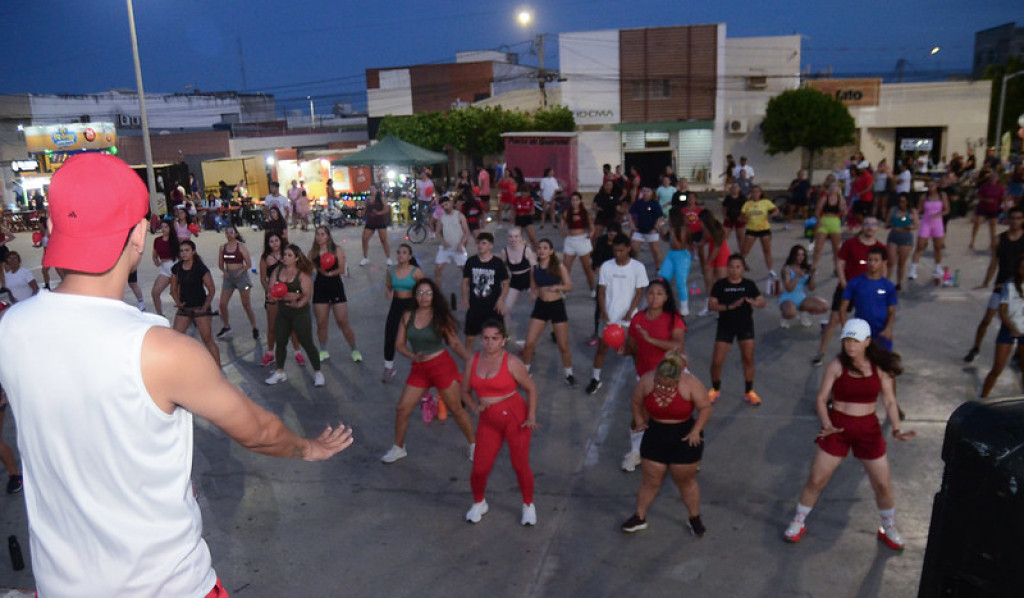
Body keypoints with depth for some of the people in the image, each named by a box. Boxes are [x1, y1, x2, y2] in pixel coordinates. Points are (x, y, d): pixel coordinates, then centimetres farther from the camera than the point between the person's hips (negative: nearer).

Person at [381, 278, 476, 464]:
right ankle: (398, 448, 26)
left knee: (456, 410, 5)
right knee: (402, 409, 4)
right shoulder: (408, 316, 1)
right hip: (419, 368, 4)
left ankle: (474, 445, 25)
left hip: (441, 365, -3)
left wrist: (468, 360, -20)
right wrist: (413, 356, -15)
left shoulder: (440, 317, -7)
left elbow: (455, 343, -6)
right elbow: (399, 344, 3)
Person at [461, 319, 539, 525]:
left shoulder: (511, 363, -9)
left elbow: (531, 388, -1)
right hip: (489, 422, 3)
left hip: (515, 417, -3)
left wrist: (531, 417, -9)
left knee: (520, 465, -1)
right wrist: (475, 407, -4)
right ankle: (479, 503, 28)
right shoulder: (474, 361, 3)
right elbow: (465, 391, 15)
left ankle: (528, 506, 25)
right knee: (480, 469, -2)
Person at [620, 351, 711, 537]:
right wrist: (639, 421, -4)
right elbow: (636, 403, 2)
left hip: (684, 439, -2)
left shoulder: (690, 383, -23)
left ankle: (695, 518, 38)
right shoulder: (646, 380, -15)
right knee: (650, 481, 12)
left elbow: (705, 407, -12)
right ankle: (640, 518, 31)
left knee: (686, 481, 15)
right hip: (655, 437, 2)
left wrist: (696, 431, -15)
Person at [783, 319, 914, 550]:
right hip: (837, 428, -1)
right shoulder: (836, 366, -11)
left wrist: (897, 428, -15)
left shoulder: (880, 367, -5)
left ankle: (889, 529, 37)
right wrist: (826, 424, -26)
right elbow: (821, 399, -10)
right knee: (816, 480, 3)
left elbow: (889, 402, -1)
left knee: (883, 484, 10)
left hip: (868, 429, 2)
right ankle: (798, 523, 23)